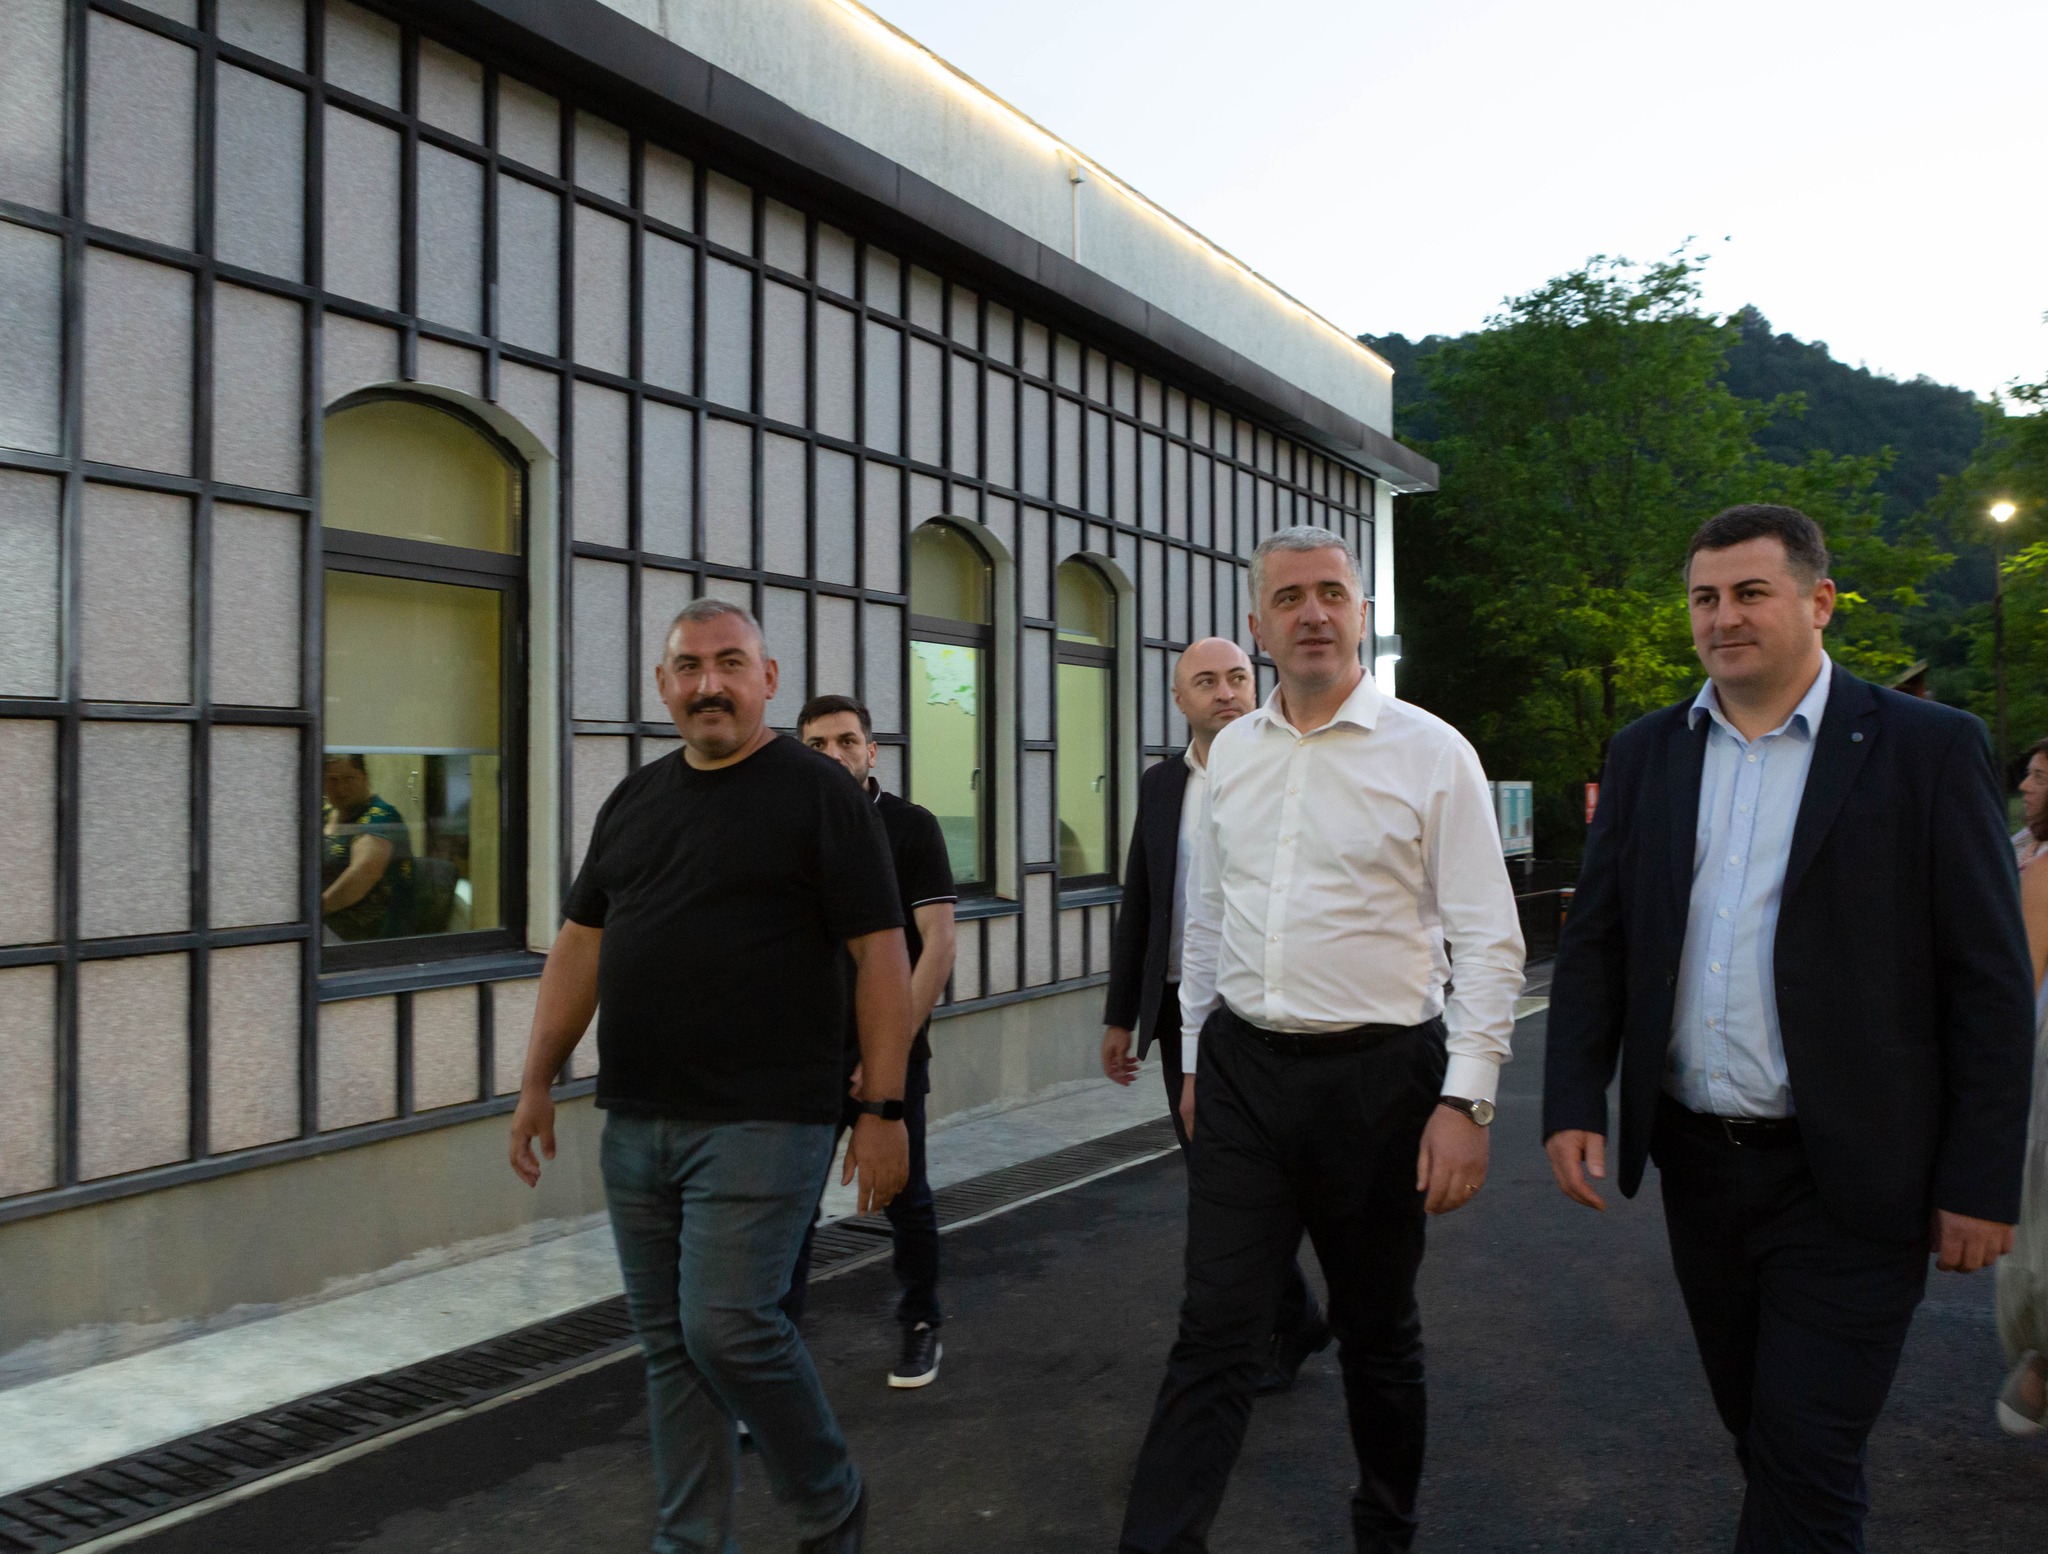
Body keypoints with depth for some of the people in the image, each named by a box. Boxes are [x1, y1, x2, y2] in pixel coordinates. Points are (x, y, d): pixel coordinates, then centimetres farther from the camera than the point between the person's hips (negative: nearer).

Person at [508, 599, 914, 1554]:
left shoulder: (819, 793, -5)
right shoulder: (634, 801, 13)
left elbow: (880, 954, -8)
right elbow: (581, 944, 17)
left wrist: (883, 1109, -12)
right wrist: (538, 1081, 13)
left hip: (760, 1122, -6)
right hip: (636, 1121, 6)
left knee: (727, 1327, -9)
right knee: (668, 1342, 11)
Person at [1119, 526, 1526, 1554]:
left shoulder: (1431, 753, -6)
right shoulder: (1230, 753, 7)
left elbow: (1490, 940, -7)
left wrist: (1465, 1100, -13)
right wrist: (1195, 1058, 15)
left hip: (1377, 1073, -2)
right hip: (1243, 1071, 3)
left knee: (1378, 1333, 14)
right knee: (1214, 1334, 1)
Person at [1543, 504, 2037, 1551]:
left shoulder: (1929, 749, -6)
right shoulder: (1645, 754, 6)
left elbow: (1990, 982, -6)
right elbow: (1593, 944, 7)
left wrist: (1980, 1183, -8)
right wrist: (1573, 1104, -3)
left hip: (1846, 1177, -4)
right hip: (1695, 1159, 4)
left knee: (1805, 1460, -1)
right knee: (1755, 1421, 18)